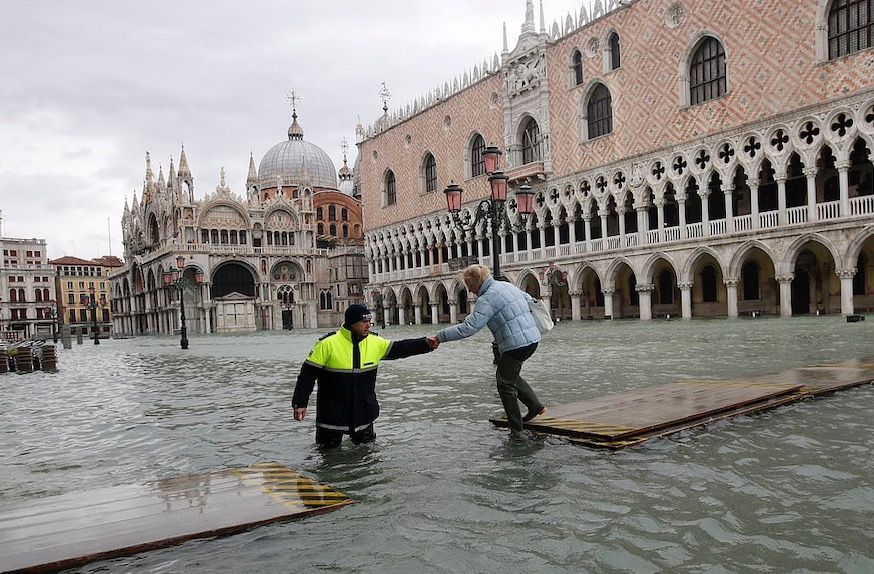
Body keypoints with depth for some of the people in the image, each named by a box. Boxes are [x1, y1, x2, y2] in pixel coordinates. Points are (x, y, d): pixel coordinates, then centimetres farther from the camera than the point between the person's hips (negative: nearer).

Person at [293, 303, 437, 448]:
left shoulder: (375, 342, -2)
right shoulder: (328, 344, -16)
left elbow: (400, 348, 2)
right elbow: (308, 373, -12)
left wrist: (426, 344, -10)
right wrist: (300, 403, -13)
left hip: (364, 413, 4)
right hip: (332, 413, -4)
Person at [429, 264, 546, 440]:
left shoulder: (487, 299, -15)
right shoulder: (507, 285, 13)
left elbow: (469, 327, -23)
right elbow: (529, 299, 26)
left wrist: (440, 337, -21)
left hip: (516, 345, -10)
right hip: (532, 339, 10)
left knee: (505, 385, 3)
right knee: (509, 374, 25)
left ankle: (516, 432, 8)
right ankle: (535, 406, 22)